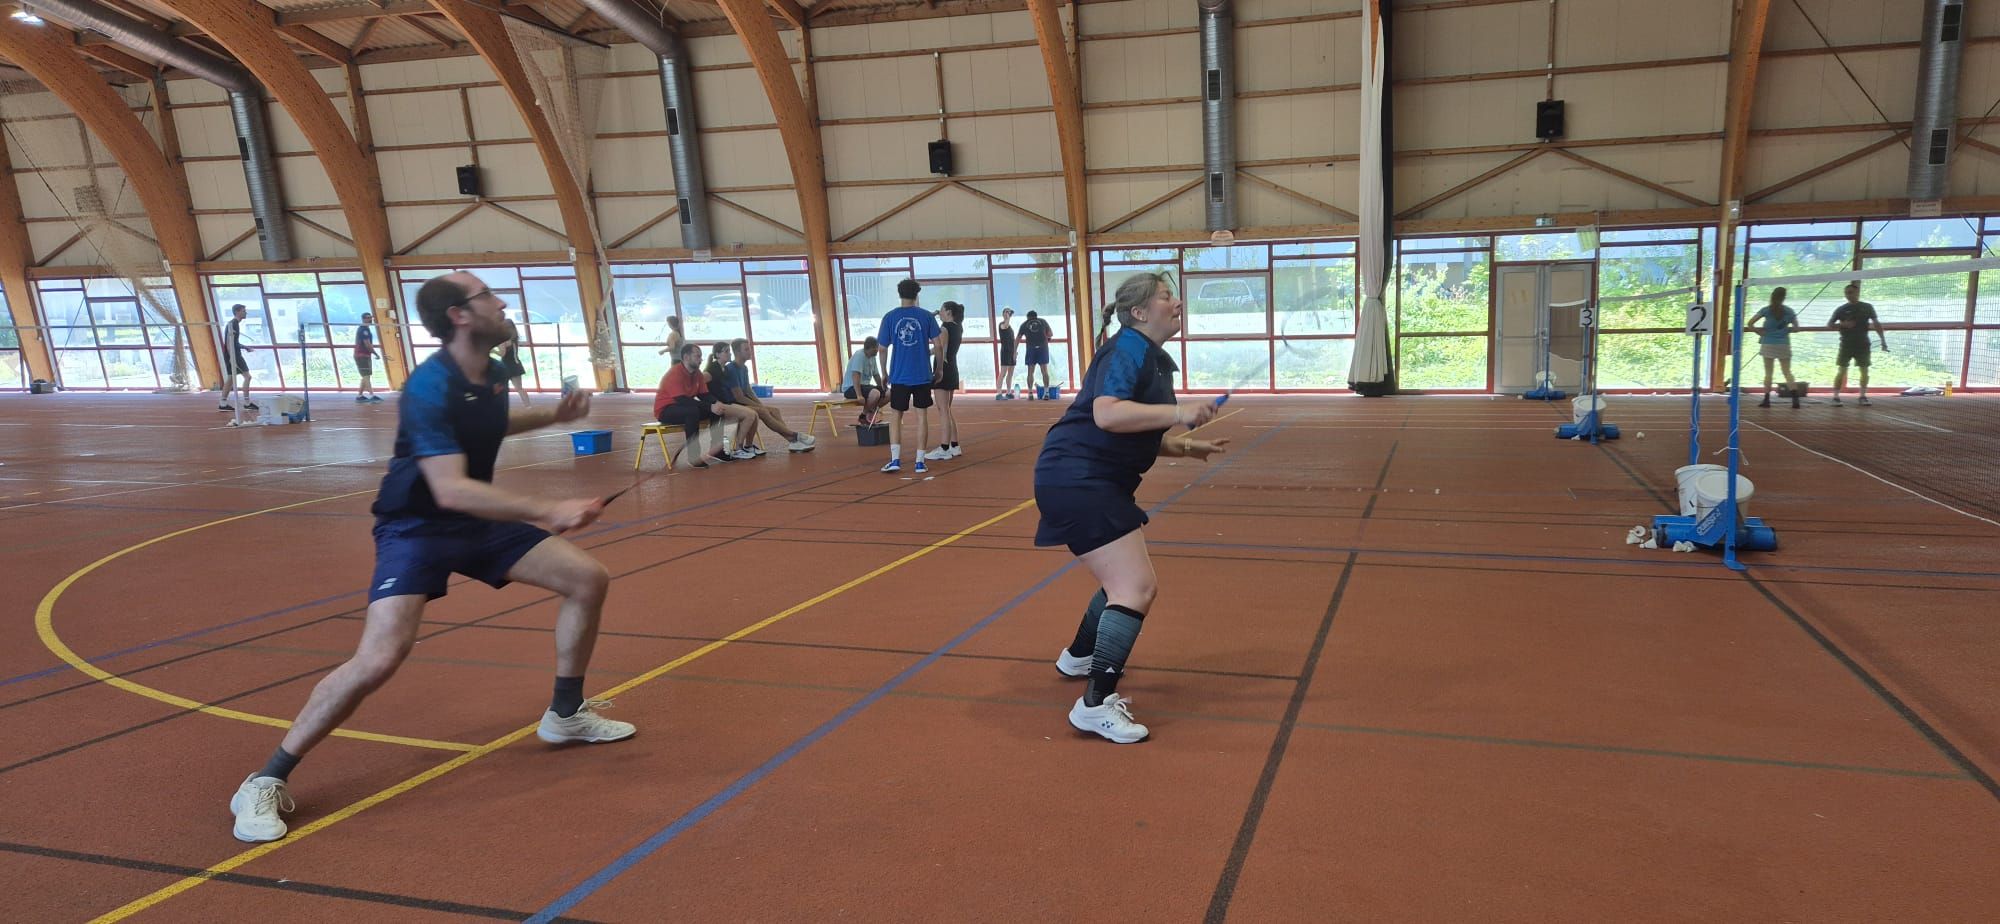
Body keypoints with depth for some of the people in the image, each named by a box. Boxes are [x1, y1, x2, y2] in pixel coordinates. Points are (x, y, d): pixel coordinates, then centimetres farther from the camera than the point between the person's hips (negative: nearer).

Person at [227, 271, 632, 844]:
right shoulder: (430, 387, -26)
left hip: (478, 523, 8)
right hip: (415, 529, -8)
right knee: (378, 660, -23)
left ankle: (565, 715, 20)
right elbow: (451, 490, -35)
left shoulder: (490, 373, 0)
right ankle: (266, 782, -2)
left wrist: (553, 415, 12)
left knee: (589, 580, 2)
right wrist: (549, 511, -40)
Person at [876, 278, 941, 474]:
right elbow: (937, 344, -3)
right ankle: (920, 462, 5)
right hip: (922, 376, 0)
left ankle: (895, 460, 1)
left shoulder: (890, 317, -1)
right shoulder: (926, 316, -2)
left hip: (899, 376, 0)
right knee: (922, 416, 7)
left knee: (896, 417, 10)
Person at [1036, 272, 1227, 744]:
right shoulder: (1128, 349, -14)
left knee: (1128, 578, 25)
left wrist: (1184, 447, 16)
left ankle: (1079, 656, 44)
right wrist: (1177, 413, -31)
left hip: (1098, 482, 11)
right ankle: (1096, 704, -13)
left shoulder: (1152, 359, 17)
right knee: (1137, 586, -15)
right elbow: (1106, 413, -31)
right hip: (1076, 479, -11)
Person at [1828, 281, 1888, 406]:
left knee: (1864, 370, 4)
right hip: (1846, 344, -2)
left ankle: (1863, 396, 14)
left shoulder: (1867, 307, 5)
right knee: (1842, 370, -5)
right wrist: (1842, 324, -17)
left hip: (1863, 344, 2)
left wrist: (1883, 341, 1)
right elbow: (1829, 324, 2)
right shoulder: (1841, 309, 2)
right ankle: (1836, 397, -3)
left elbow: (1876, 324, 6)